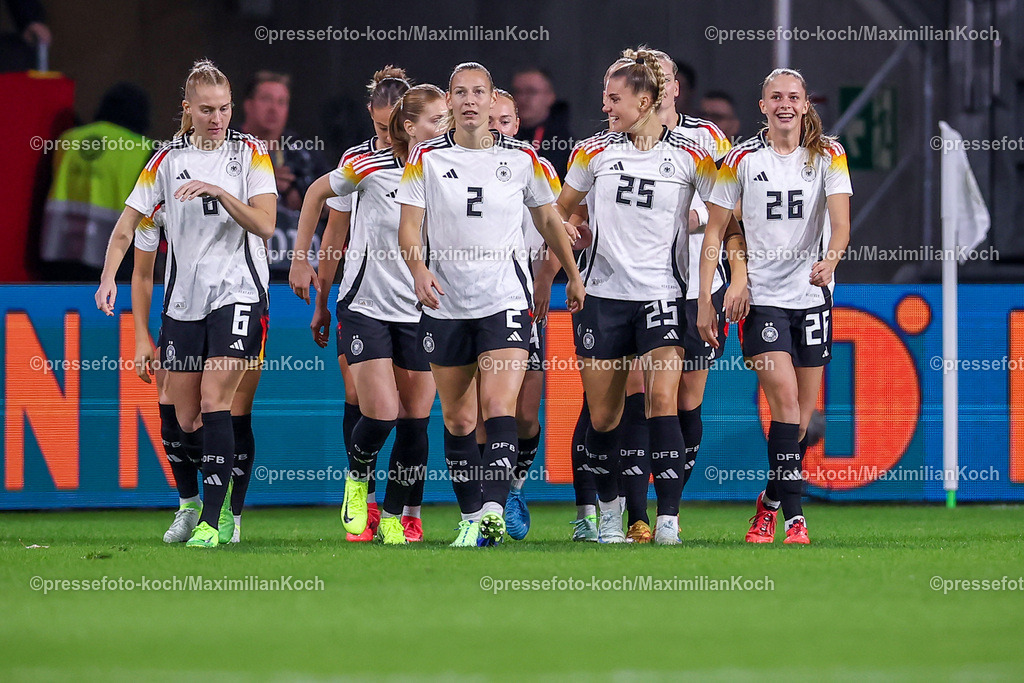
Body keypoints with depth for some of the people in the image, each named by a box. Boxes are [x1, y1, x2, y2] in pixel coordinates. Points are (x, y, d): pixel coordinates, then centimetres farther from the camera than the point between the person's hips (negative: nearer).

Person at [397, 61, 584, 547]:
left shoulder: (522, 158, 4)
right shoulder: (426, 158, 2)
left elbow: (549, 220, 17)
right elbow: (409, 226, -2)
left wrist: (573, 275, 20)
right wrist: (418, 269, -21)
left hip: (505, 299, -1)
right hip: (445, 302, 1)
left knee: (498, 407, -18)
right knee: (458, 419, 6)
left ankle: (493, 511, -27)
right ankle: (470, 518, 15)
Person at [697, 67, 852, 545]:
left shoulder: (827, 155, 1)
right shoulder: (742, 159, -1)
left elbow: (840, 221, -10)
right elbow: (714, 231, 3)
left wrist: (830, 259, -32)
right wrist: (705, 300, -3)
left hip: (811, 293, 2)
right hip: (760, 295, -2)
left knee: (803, 413, 6)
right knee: (785, 400, -17)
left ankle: (772, 500, 29)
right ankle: (793, 516, -18)